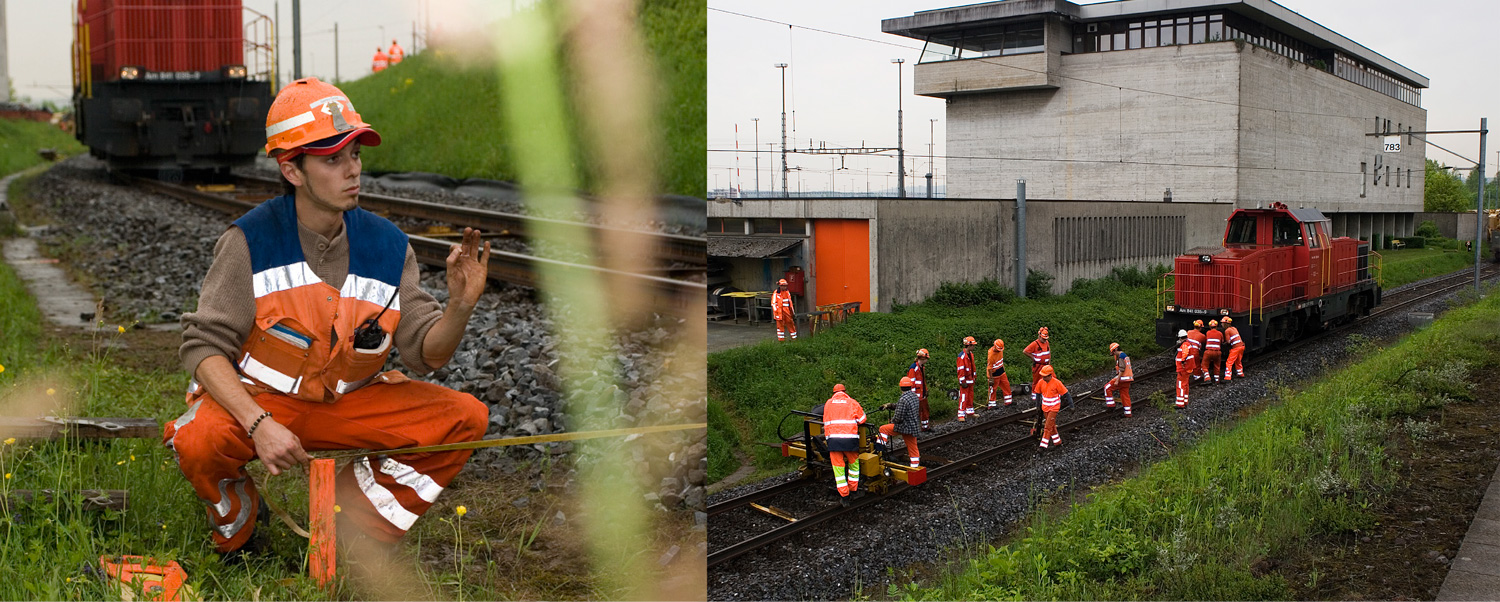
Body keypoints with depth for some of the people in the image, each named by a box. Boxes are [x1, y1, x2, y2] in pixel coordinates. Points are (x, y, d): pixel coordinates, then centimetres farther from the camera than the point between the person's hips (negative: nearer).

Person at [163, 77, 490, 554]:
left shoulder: (387, 246, -7)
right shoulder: (251, 241, -16)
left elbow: (426, 354, -6)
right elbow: (203, 346, -17)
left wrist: (460, 307, -28)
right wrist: (259, 425, -31)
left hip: (347, 404, 3)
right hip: (255, 399, -3)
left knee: (467, 417, -14)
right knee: (198, 442, -35)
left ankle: (355, 521, 0)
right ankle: (235, 524, 2)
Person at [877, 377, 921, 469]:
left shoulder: (903, 399, -22)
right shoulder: (914, 396, 6)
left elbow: (898, 418, -20)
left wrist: (892, 420, 0)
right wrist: (890, 405, 25)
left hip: (905, 427, -8)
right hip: (913, 426, 8)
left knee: (883, 429, 4)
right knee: (913, 448, 15)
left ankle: (879, 449, 3)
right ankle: (915, 467, 20)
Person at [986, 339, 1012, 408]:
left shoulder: (1001, 350, -5)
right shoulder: (991, 354, -28)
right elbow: (989, 367, -23)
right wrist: (991, 378, -21)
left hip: (1001, 371, 7)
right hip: (994, 374, -7)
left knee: (1006, 385, 10)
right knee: (993, 389, 2)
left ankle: (1008, 402, 21)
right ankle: (991, 405, 13)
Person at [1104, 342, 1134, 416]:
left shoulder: (1121, 356, -14)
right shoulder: (1126, 356, 18)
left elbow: (1122, 369, -22)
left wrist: (1117, 380, -24)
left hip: (1123, 378, -10)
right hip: (1127, 379, 10)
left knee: (1107, 387, -2)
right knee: (1125, 395, 12)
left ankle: (1110, 404, -2)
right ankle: (1128, 413, 13)